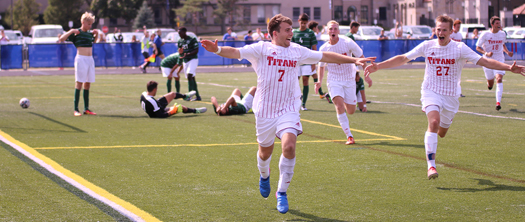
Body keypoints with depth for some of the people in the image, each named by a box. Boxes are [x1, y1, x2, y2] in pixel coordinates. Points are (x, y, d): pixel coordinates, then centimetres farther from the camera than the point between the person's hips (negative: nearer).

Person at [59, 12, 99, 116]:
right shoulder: (76, 33, -5)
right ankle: (76, 109, -7)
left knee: (87, 83, 8)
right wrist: (71, 31, -20)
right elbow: (62, 39, -13)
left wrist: (96, 34, 20)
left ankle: (86, 109, 14)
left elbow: (94, 40, 38)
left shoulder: (89, 33, 14)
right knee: (79, 83, -8)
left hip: (90, 60, 7)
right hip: (81, 59, -7)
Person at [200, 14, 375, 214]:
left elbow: (325, 56, 12)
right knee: (265, 152, 13)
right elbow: (235, 52, -17)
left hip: (288, 110, 1)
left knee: (289, 146, -22)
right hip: (265, 111, -1)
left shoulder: (297, 51, 4)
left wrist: (353, 60, 13)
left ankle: (282, 192, -5)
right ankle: (264, 176, 51)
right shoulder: (261, 49, -5)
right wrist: (217, 50, -37)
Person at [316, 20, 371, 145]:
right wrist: (320, 81, 1)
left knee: (351, 111, 5)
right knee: (339, 105, -23)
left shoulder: (348, 43, -11)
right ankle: (349, 136, -20)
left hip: (349, 80, 0)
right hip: (334, 81, 0)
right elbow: (321, 66, 12)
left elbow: (361, 57, 0)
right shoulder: (324, 48, -5)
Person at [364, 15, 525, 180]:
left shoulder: (459, 48, -9)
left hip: (450, 95, 1)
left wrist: (509, 68, -27)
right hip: (431, 92, -1)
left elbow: (483, 61, -15)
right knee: (434, 122, -26)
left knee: (442, 133, 13)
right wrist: (378, 66, -3)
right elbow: (403, 59, 2)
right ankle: (431, 165, -25)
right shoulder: (427, 46, -5)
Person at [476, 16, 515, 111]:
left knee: (499, 79, -21)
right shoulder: (485, 34, -8)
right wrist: (486, 53, -22)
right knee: (490, 84, 9)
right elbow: (478, 47, -5)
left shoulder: (503, 34, 4)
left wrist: (507, 52, 3)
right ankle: (489, 83, 50)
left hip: (499, 60, 1)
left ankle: (498, 102, -23)